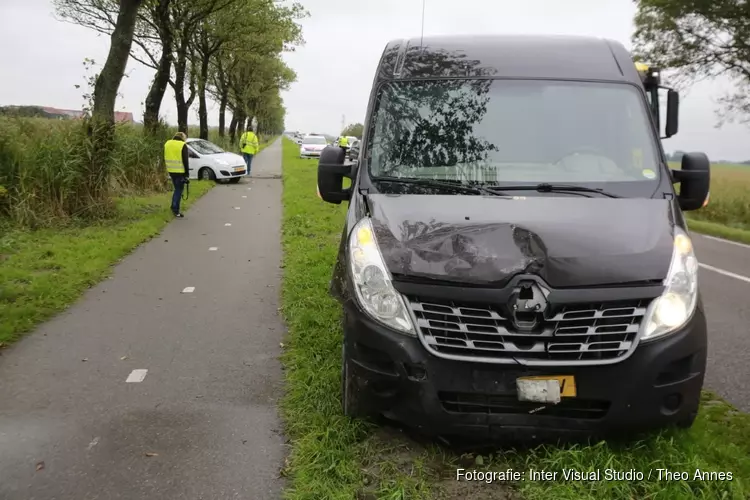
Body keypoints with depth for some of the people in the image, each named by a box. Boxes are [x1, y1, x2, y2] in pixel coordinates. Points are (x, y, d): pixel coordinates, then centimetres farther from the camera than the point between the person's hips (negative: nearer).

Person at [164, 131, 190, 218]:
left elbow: (165, 157, 17)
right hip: (180, 171, -6)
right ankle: (175, 210, -1)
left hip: (171, 170, 6)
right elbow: (185, 161, -10)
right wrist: (187, 174, -6)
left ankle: (174, 207, 20)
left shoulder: (167, 143, 11)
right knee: (178, 190, 1)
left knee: (177, 189, 20)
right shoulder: (183, 145, -9)